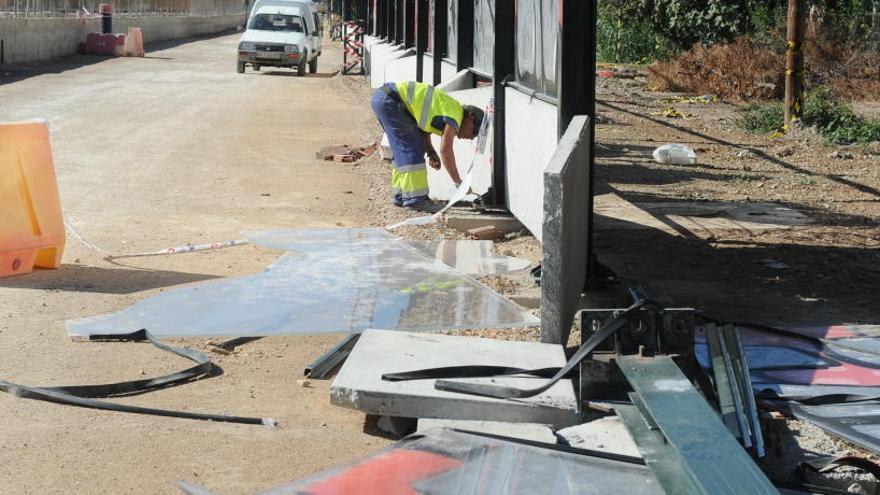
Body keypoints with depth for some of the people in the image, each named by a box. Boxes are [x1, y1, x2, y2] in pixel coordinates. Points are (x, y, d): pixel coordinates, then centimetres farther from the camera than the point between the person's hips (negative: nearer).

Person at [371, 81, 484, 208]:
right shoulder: (455, 111, -10)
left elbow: (423, 130, 23)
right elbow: (445, 149, -16)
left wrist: (431, 152, 7)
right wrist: (458, 182, -12)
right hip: (389, 99, -10)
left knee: (404, 150, 15)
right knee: (412, 149, -8)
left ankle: (401, 195, 18)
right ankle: (413, 197, -7)